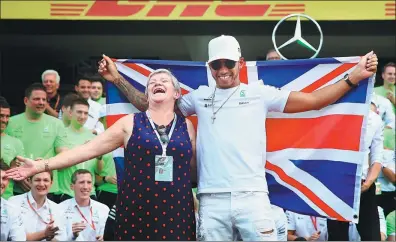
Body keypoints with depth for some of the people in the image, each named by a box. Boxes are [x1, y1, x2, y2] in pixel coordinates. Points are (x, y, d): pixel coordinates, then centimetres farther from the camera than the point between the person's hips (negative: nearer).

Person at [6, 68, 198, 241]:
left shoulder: (186, 125, 9)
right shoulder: (130, 123, 3)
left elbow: (196, 167, 14)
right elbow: (89, 149, -1)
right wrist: (41, 166, -6)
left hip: (176, 209, 1)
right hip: (136, 208, -1)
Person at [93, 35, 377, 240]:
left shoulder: (259, 93, 9)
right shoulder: (200, 97, 14)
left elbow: (313, 100, 6)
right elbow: (149, 104, 20)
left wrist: (353, 77, -2)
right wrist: (117, 79, 15)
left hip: (252, 196, -2)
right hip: (212, 200, 2)